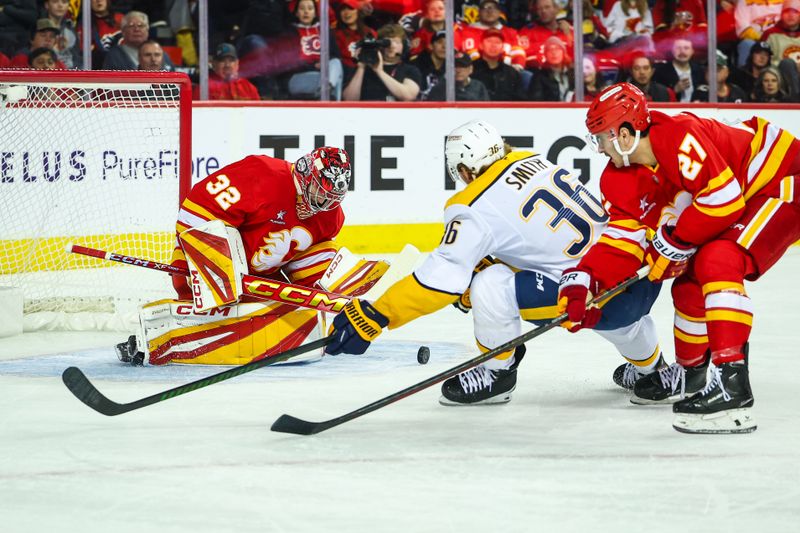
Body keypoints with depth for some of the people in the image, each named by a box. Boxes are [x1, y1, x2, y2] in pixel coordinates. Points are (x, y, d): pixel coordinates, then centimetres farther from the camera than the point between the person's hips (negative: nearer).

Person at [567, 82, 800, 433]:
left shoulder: (678, 137, -29)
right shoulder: (624, 175, 0)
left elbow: (723, 198, -31)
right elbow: (624, 233, -2)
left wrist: (675, 241, -19)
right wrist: (586, 279, -16)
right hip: (744, 200, 10)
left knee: (717, 263, -27)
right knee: (689, 282, 13)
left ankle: (731, 386, -34)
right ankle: (692, 373, 38)